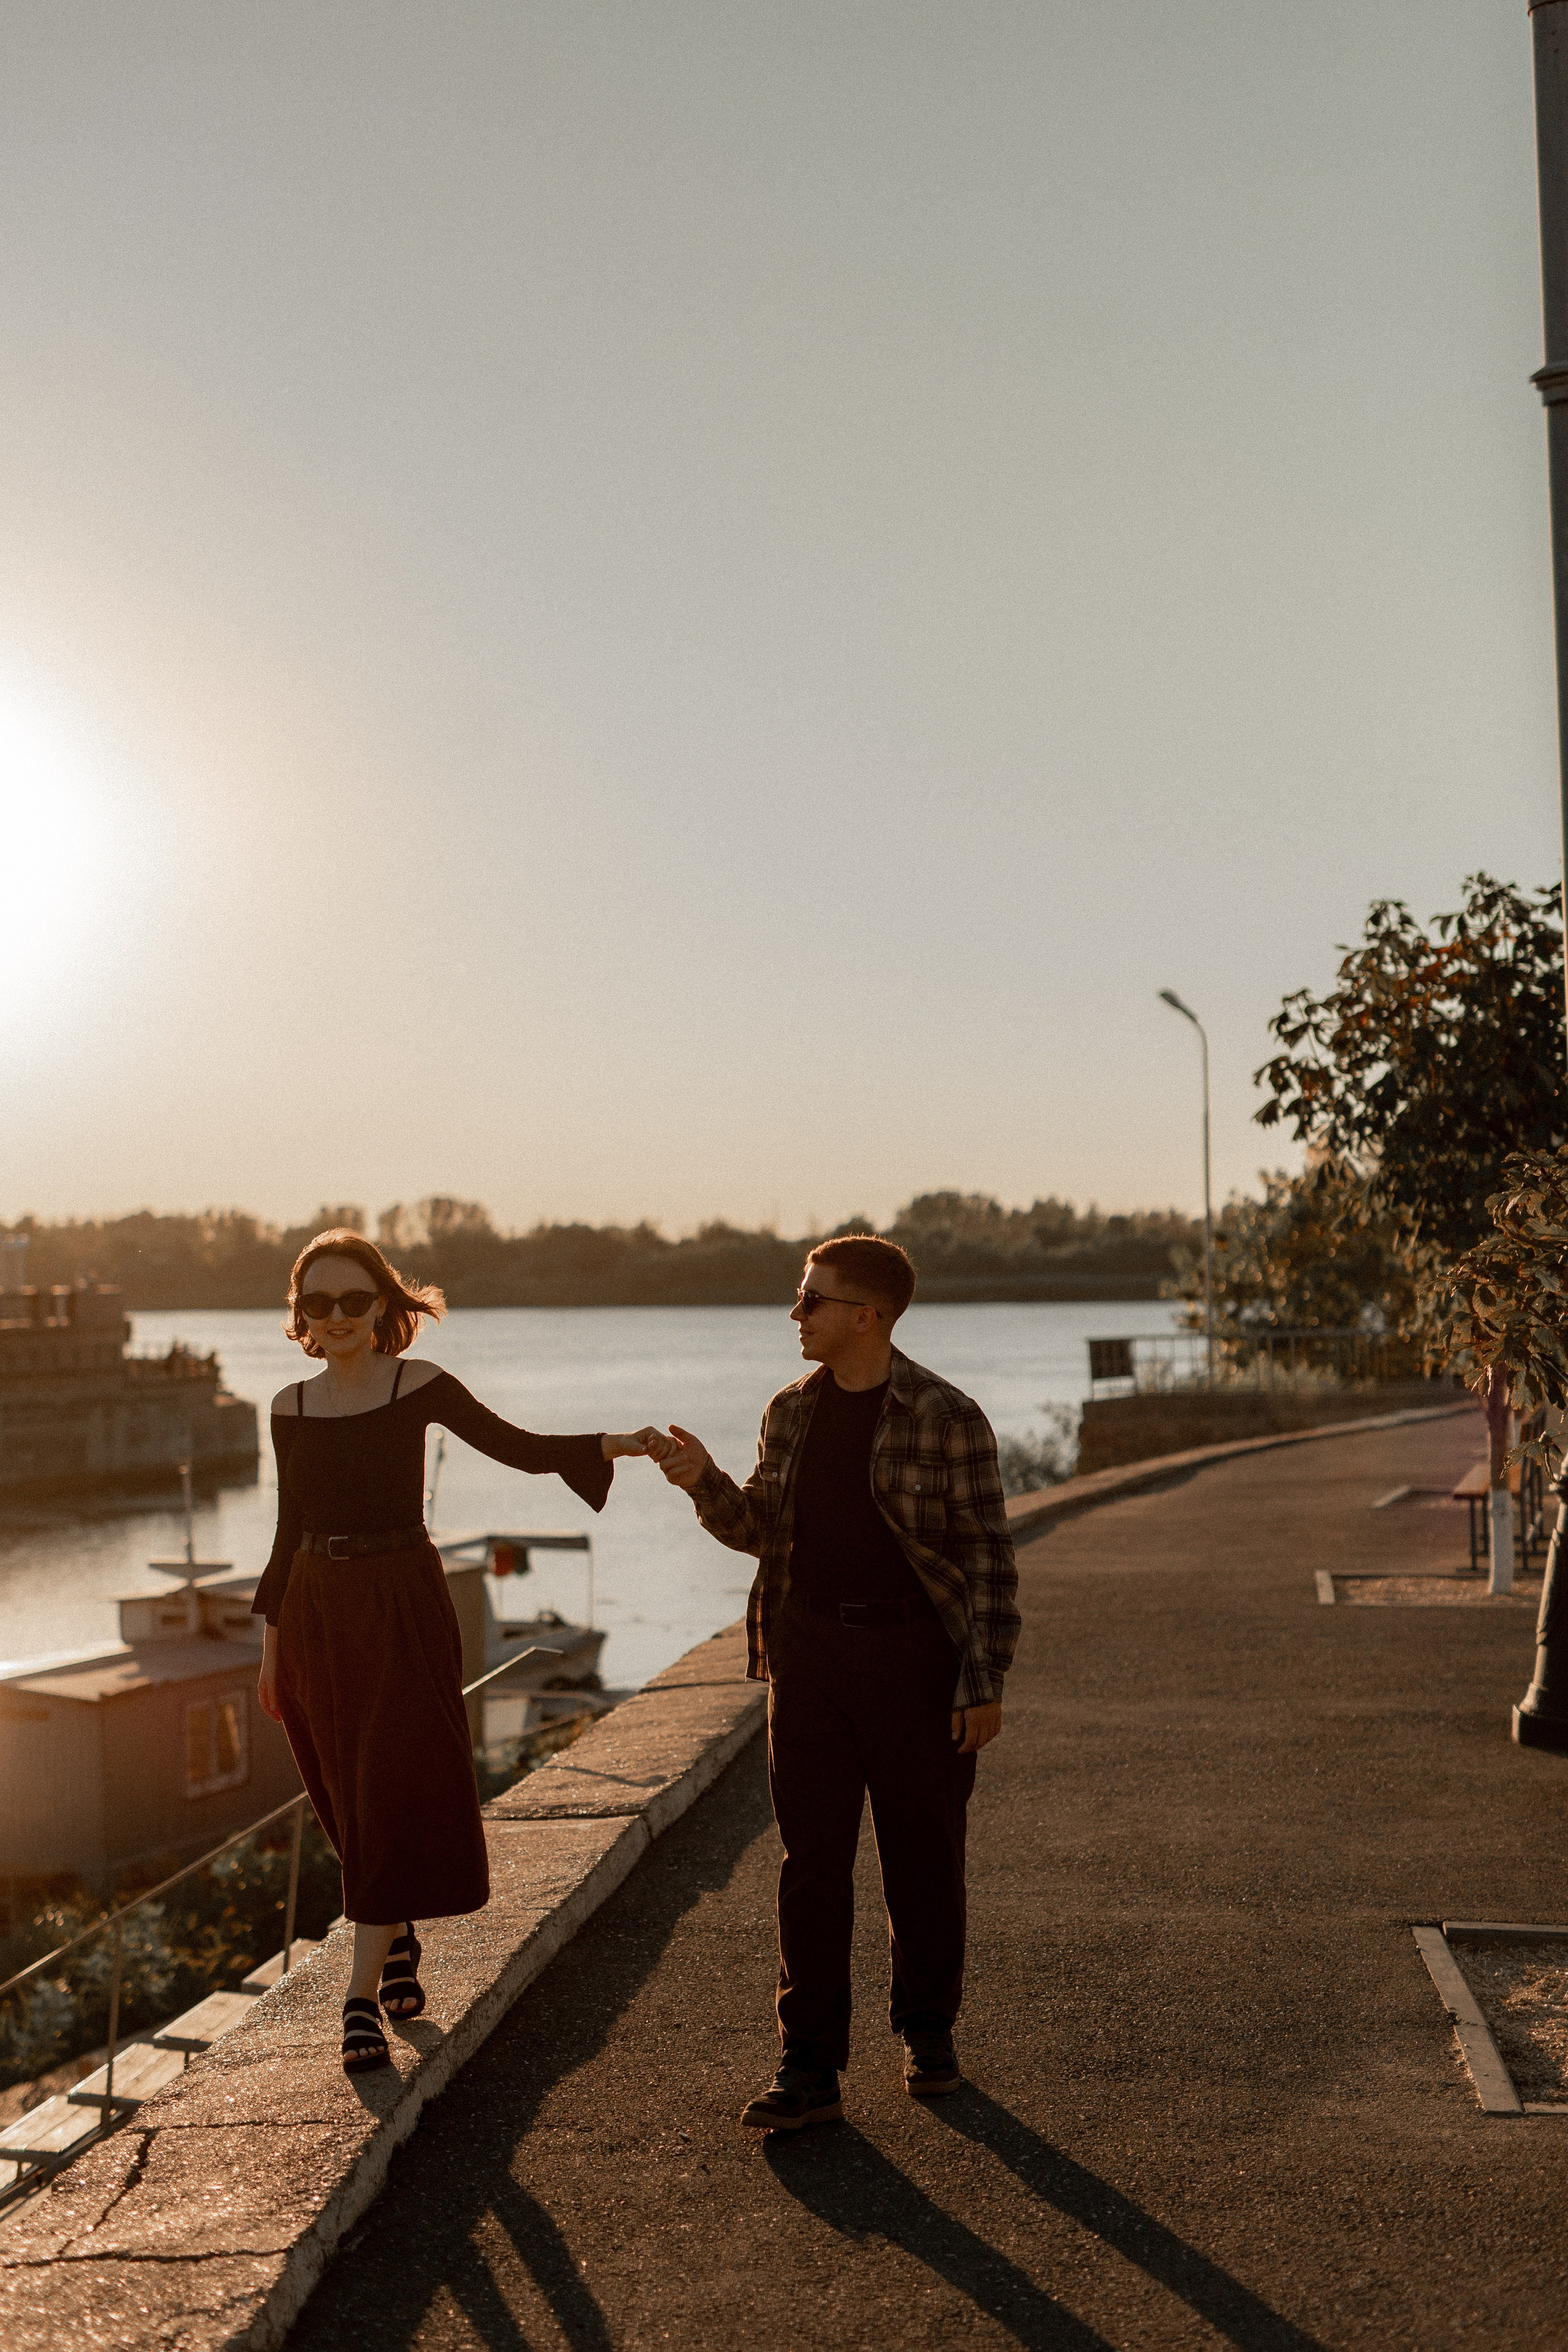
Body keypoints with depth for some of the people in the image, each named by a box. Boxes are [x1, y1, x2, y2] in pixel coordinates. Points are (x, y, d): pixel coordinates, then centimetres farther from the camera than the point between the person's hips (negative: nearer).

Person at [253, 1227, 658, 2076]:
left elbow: (519, 1448, -7)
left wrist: (612, 1445, -22)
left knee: (395, 1796, -7)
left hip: (402, 1607, -4)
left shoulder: (419, 1387, -5)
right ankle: (397, 1941, 35)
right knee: (348, 1804, 11)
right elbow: (291, 1527, 12)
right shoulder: (291, 1407, 5)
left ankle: (362, 1995, -2)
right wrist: (271, 1639, 13)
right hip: (317, 1612, 4)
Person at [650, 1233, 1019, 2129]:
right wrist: (705, 1482, -4)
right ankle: (811, 2066, 8)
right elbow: (762, 1530, 15)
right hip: (811, 1655, 4)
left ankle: (929, 2031, 29)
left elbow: (989, 1554, -8)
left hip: (915, 1658, -4)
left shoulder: (945, 1416, -10)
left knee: (924, 1857, 9)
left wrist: (986, 1682, -12)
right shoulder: (791, 1412, 7)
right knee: (813, 1861, 3)